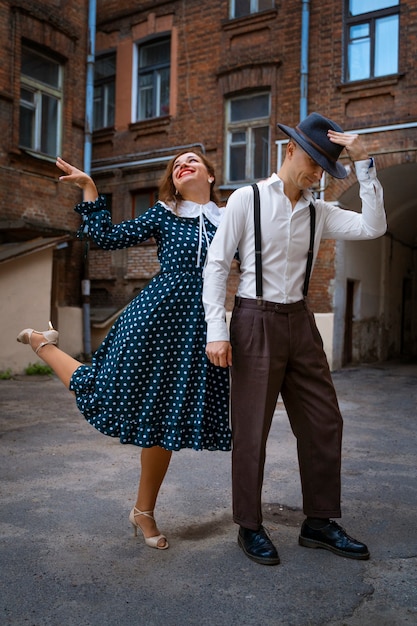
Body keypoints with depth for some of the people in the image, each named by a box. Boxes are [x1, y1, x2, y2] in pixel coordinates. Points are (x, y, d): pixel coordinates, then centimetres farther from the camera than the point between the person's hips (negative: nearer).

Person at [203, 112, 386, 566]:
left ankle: (319, 523, 25)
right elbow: (216, 265, -6)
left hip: (299, 321, 6)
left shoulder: (318, 211, 9)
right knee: (252, 429, 3)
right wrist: (216, 331, -14)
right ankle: (250, 527, 21)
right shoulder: (247, 199, -4)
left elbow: (372, 227, -3)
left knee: (323, 421, 9)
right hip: (256, 322, -5)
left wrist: (363, 163, -5)